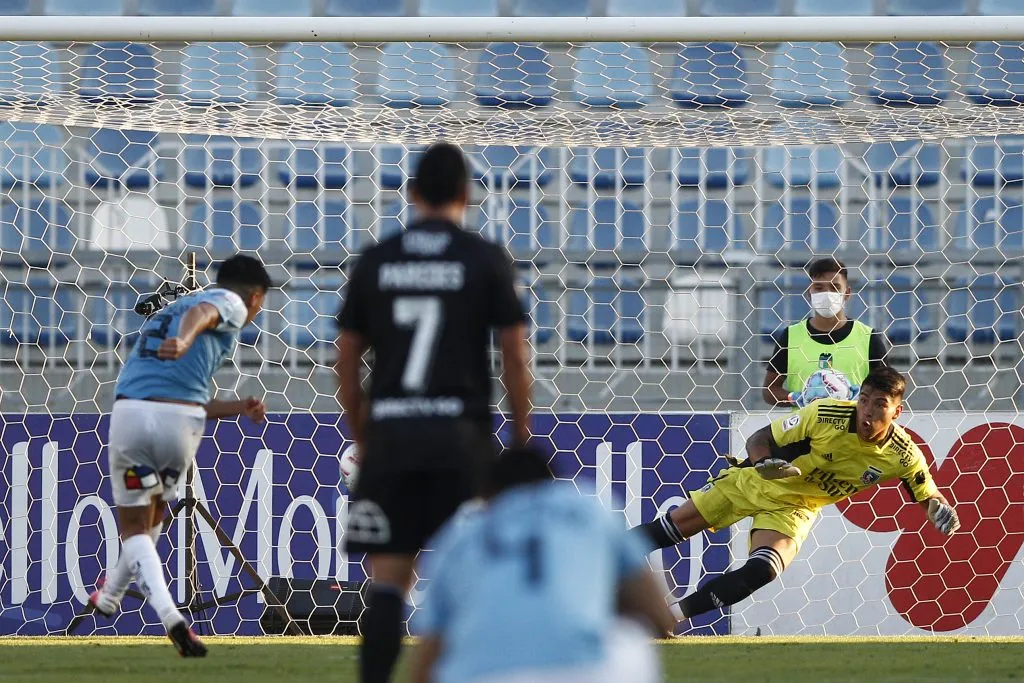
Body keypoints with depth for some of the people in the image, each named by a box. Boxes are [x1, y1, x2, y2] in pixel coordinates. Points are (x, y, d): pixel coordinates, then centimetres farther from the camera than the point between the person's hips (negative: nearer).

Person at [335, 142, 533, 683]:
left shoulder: (375, 262, 9)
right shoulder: (486, 259, 1)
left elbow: (346, 361, 11)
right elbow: (514, 357, -1)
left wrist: (361, 437, 20)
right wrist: (521, 436, 8)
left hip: (391, 431, 2)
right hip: (460, 432, -2)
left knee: (387, 575, 3)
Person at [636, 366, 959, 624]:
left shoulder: (903, 457, -21)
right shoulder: (826, 415, -28)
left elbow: (928, 494, -4)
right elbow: (759, 439, -19)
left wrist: (941, 509, -28)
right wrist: (764, 463, -42)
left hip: (795, 508, 1)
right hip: (753, 482, -1)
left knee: (759, 573, -24)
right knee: (671, 529, 1)